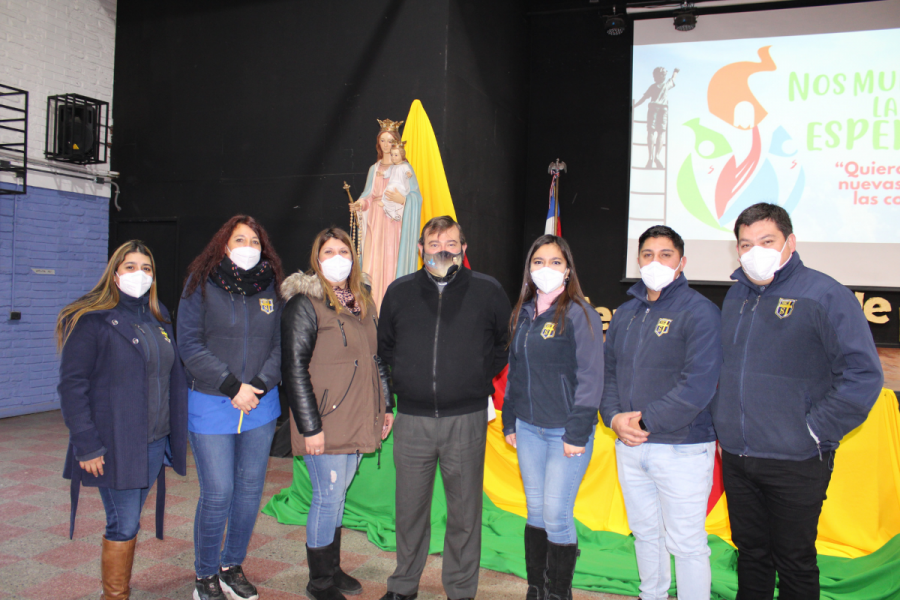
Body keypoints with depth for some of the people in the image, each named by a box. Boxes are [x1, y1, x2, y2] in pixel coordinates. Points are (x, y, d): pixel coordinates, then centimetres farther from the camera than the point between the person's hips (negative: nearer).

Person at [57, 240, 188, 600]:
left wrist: (175, 435, 10)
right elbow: (72, 385, -11)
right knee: (124, 525, -2)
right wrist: (86, 445, -15)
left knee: (129, 522, 14)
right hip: (115, 446, -6)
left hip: (154, 443, 6)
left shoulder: (159, 321, 13)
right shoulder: (91, 320, -8)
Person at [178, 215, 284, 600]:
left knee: (251, 488, 10)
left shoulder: (271, 287, 6)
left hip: (261, 405, 4)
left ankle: (232, 566, 29)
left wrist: (260, 385, -10)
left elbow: (280, 345, 6)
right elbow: (190, 344, -8)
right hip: (211, 405, -3)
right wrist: (232, 387, -13)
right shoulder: (201, 284, -3)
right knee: (217, 493, -2)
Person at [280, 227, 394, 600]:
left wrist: (386, 405, 15)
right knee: (329, 497, 0)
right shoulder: (305, 305, -10)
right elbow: (294, 369, -14)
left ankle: (333, 568, 30)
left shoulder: (362, 303, 12)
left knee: (338, 494, 16)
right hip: (325, 424, -6)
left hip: (356, 421, 7)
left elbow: (376, 357, 19)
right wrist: (310, 426, -17)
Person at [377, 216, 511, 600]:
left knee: (464, 511, 9)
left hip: (467, 420, -1)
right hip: (412, 420, 2)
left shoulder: (488, 291, 0)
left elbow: (506, 343, 12)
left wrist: (481, 376, 6)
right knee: (410, 509, 13)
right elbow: (384, 346, 19)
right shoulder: (399, 292, 6)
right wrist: (406, 379, 10)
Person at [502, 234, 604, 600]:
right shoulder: (522, 314, 10)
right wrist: (509, 422, 15)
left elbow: (590, 378, -11)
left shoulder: (580, 314, -9)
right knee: (535, 513, 14)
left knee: (556, 516, -3)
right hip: (528, 428, 6)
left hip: (566, 430, -6)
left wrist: (577, 433, -14)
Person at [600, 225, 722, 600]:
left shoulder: (700, 312, -11)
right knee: (644, 532, 21)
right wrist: (614, 418, -5)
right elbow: (607, 370, 12)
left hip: (682, 449, -6)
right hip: (629, 445, 7)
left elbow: (698, 385, -19)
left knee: (685, 543, 3)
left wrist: (645, 421, -17)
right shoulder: (625, 313, 10)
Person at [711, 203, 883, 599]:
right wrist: (722, 422, 9)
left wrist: (815, 431, -15)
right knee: (750, 553, 19)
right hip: (735, 457, 5)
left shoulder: (824, 295, -11)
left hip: (796, 463, -5)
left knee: (794, 561, 10)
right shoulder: (735, 296, 9)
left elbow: (863, 376, -14)